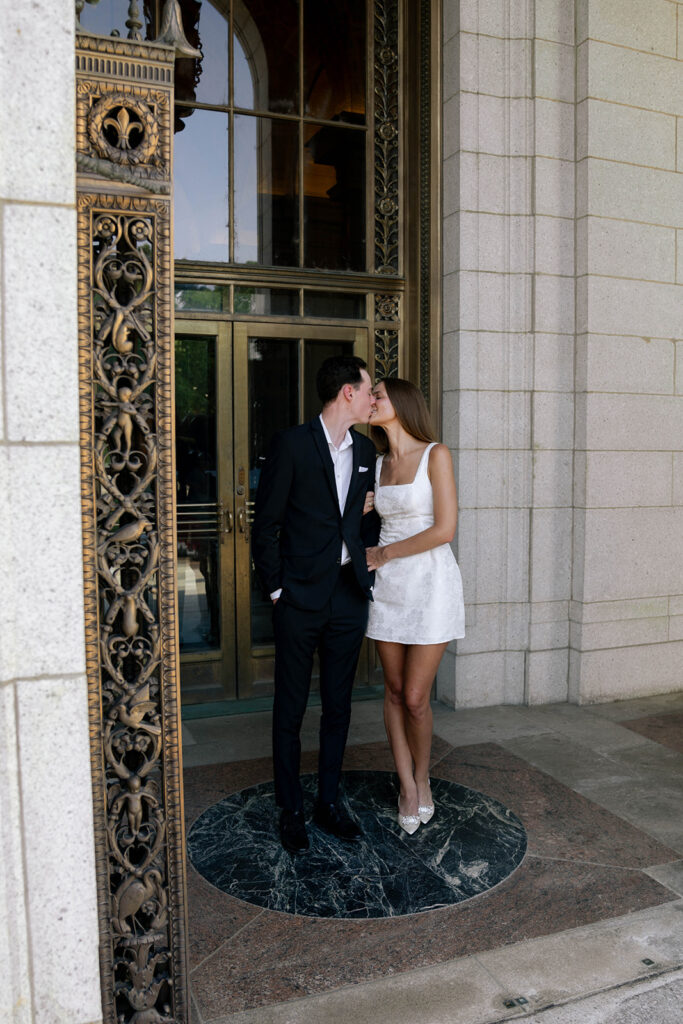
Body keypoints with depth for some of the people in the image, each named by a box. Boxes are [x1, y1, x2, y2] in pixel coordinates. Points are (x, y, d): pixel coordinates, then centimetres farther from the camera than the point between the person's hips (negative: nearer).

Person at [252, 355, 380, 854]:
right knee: (291, 708, 7)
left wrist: (367, 577, 6)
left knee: (338, 706, 14)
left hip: (349, 594, 5)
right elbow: (266, 525, -7)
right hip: (301, 597, -5)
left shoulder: (366, 450, 9)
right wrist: (276, 588, -8)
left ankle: (329, 801, 29)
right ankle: (291, 809, 23)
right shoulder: (293, 444, -9)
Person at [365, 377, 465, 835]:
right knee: (395, 692, 9)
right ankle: (408, 789, 24)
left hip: (431, 585, -5)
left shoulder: (436, 455, -8)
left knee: (415, 698, -2)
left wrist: (385, 554, -9)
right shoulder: (379, 464, 9)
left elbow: (445, 529, -15)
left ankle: (422, 780, 24)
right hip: (388, 587, 5)